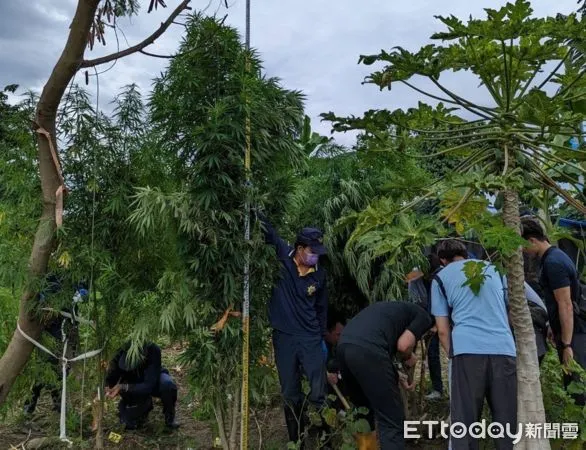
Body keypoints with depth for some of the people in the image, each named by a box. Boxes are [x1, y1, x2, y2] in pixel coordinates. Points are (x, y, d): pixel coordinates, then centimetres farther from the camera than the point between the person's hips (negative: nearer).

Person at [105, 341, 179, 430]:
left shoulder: (153, 350, -35)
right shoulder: (121, 354, -29)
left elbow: (149, 386, -35)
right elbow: (110, 382, -16)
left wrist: (123, 387, -43)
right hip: (134, 386, 2)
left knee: (168, 384, -35)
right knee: (130, 424, -14)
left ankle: (169, 418, -9)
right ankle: (145, 405, 16)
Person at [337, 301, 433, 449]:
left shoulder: (400, 309, 37)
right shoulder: (424, 316, 15)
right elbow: (403, 345, 0)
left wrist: (397, 378, 33)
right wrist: (408, 358, 21)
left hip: (344, 346, 8)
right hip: (367, 350, -8)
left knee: (364, 412, 27)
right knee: (392, 420, 2)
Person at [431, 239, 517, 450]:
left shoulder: (441, 278, 15)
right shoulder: (493, 268, 24)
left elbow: (443, 330, 9)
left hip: (468, 350, -3)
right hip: (504, 349, 3)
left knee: (464, 421, 2)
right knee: (507, 420, 9)